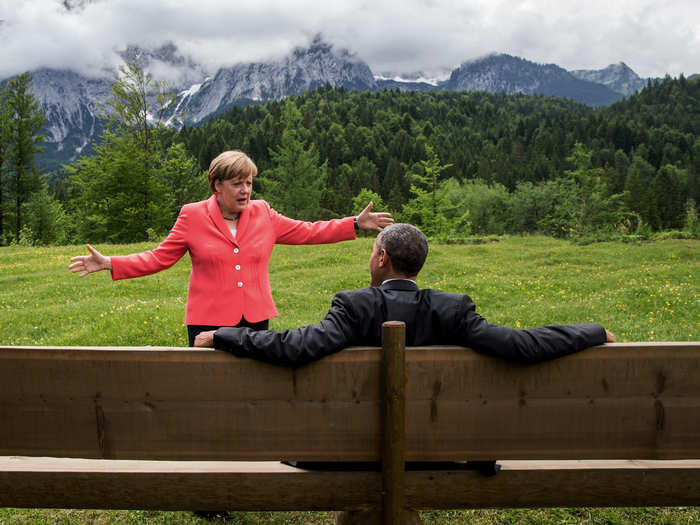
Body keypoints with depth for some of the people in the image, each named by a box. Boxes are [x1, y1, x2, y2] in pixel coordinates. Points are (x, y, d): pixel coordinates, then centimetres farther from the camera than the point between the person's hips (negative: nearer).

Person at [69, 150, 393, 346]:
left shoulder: (263, 214, 8)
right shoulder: (193, 216, 1)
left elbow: (307, 232, 13)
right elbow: (159, 258, 3)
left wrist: (356, 224, 9)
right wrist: (109, 264, -8)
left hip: (256, 319, 3)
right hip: (209, 321, -2)